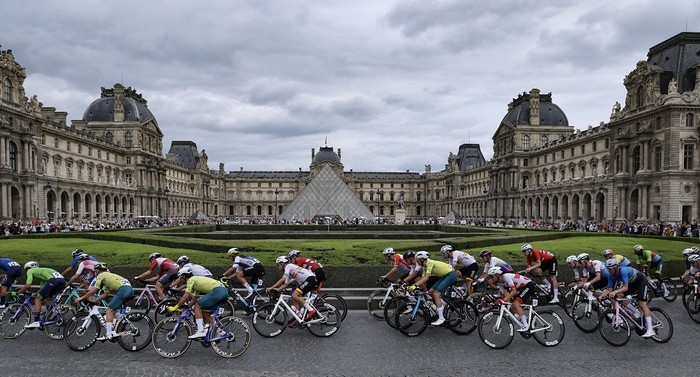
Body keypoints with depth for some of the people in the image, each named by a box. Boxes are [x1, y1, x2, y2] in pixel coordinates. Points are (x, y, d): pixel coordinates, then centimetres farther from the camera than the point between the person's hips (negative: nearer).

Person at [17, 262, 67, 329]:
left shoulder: (30, 271, 20)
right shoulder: (40, 271, 41)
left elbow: (28, 285, 5)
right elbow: (43, 288, 37)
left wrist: (18, 292, 20)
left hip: (53, 280, -8)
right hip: (62, 280, 8)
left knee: (38, 299, 5)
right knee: (46, 298, 27)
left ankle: (36, 322, -1)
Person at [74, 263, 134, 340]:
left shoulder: (100, 275, 10)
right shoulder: (108, 276, 34)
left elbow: (94, 290, 2)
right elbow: (105, 294, 32)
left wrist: (81, 298, 13)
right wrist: (93, 301, 33)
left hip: (123, 289, -9)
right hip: (130, 289, 9)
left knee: (109, 310, -4)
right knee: (113, 310, 20)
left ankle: (109, 334, -9)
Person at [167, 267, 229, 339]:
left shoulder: (191, 280, 3)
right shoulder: (196, 280, 30)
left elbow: (185, 296, -4)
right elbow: (194, 299, 32)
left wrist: (175, 307, 4)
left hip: (217, 291, -9)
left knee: (197, 307, -3)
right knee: (204, 312, 16)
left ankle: (201, 331, -9)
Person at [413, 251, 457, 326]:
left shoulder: (429, 263, -20)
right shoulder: (425, 266, 8)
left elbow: (426, 278, -30)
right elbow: (422, 278, 2)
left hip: (451, 275, -10)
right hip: (445, 276, 10)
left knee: (436, 294, -16)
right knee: (431, 291, 4)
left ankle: (441, 318, -13)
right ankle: (442, 306, 21)